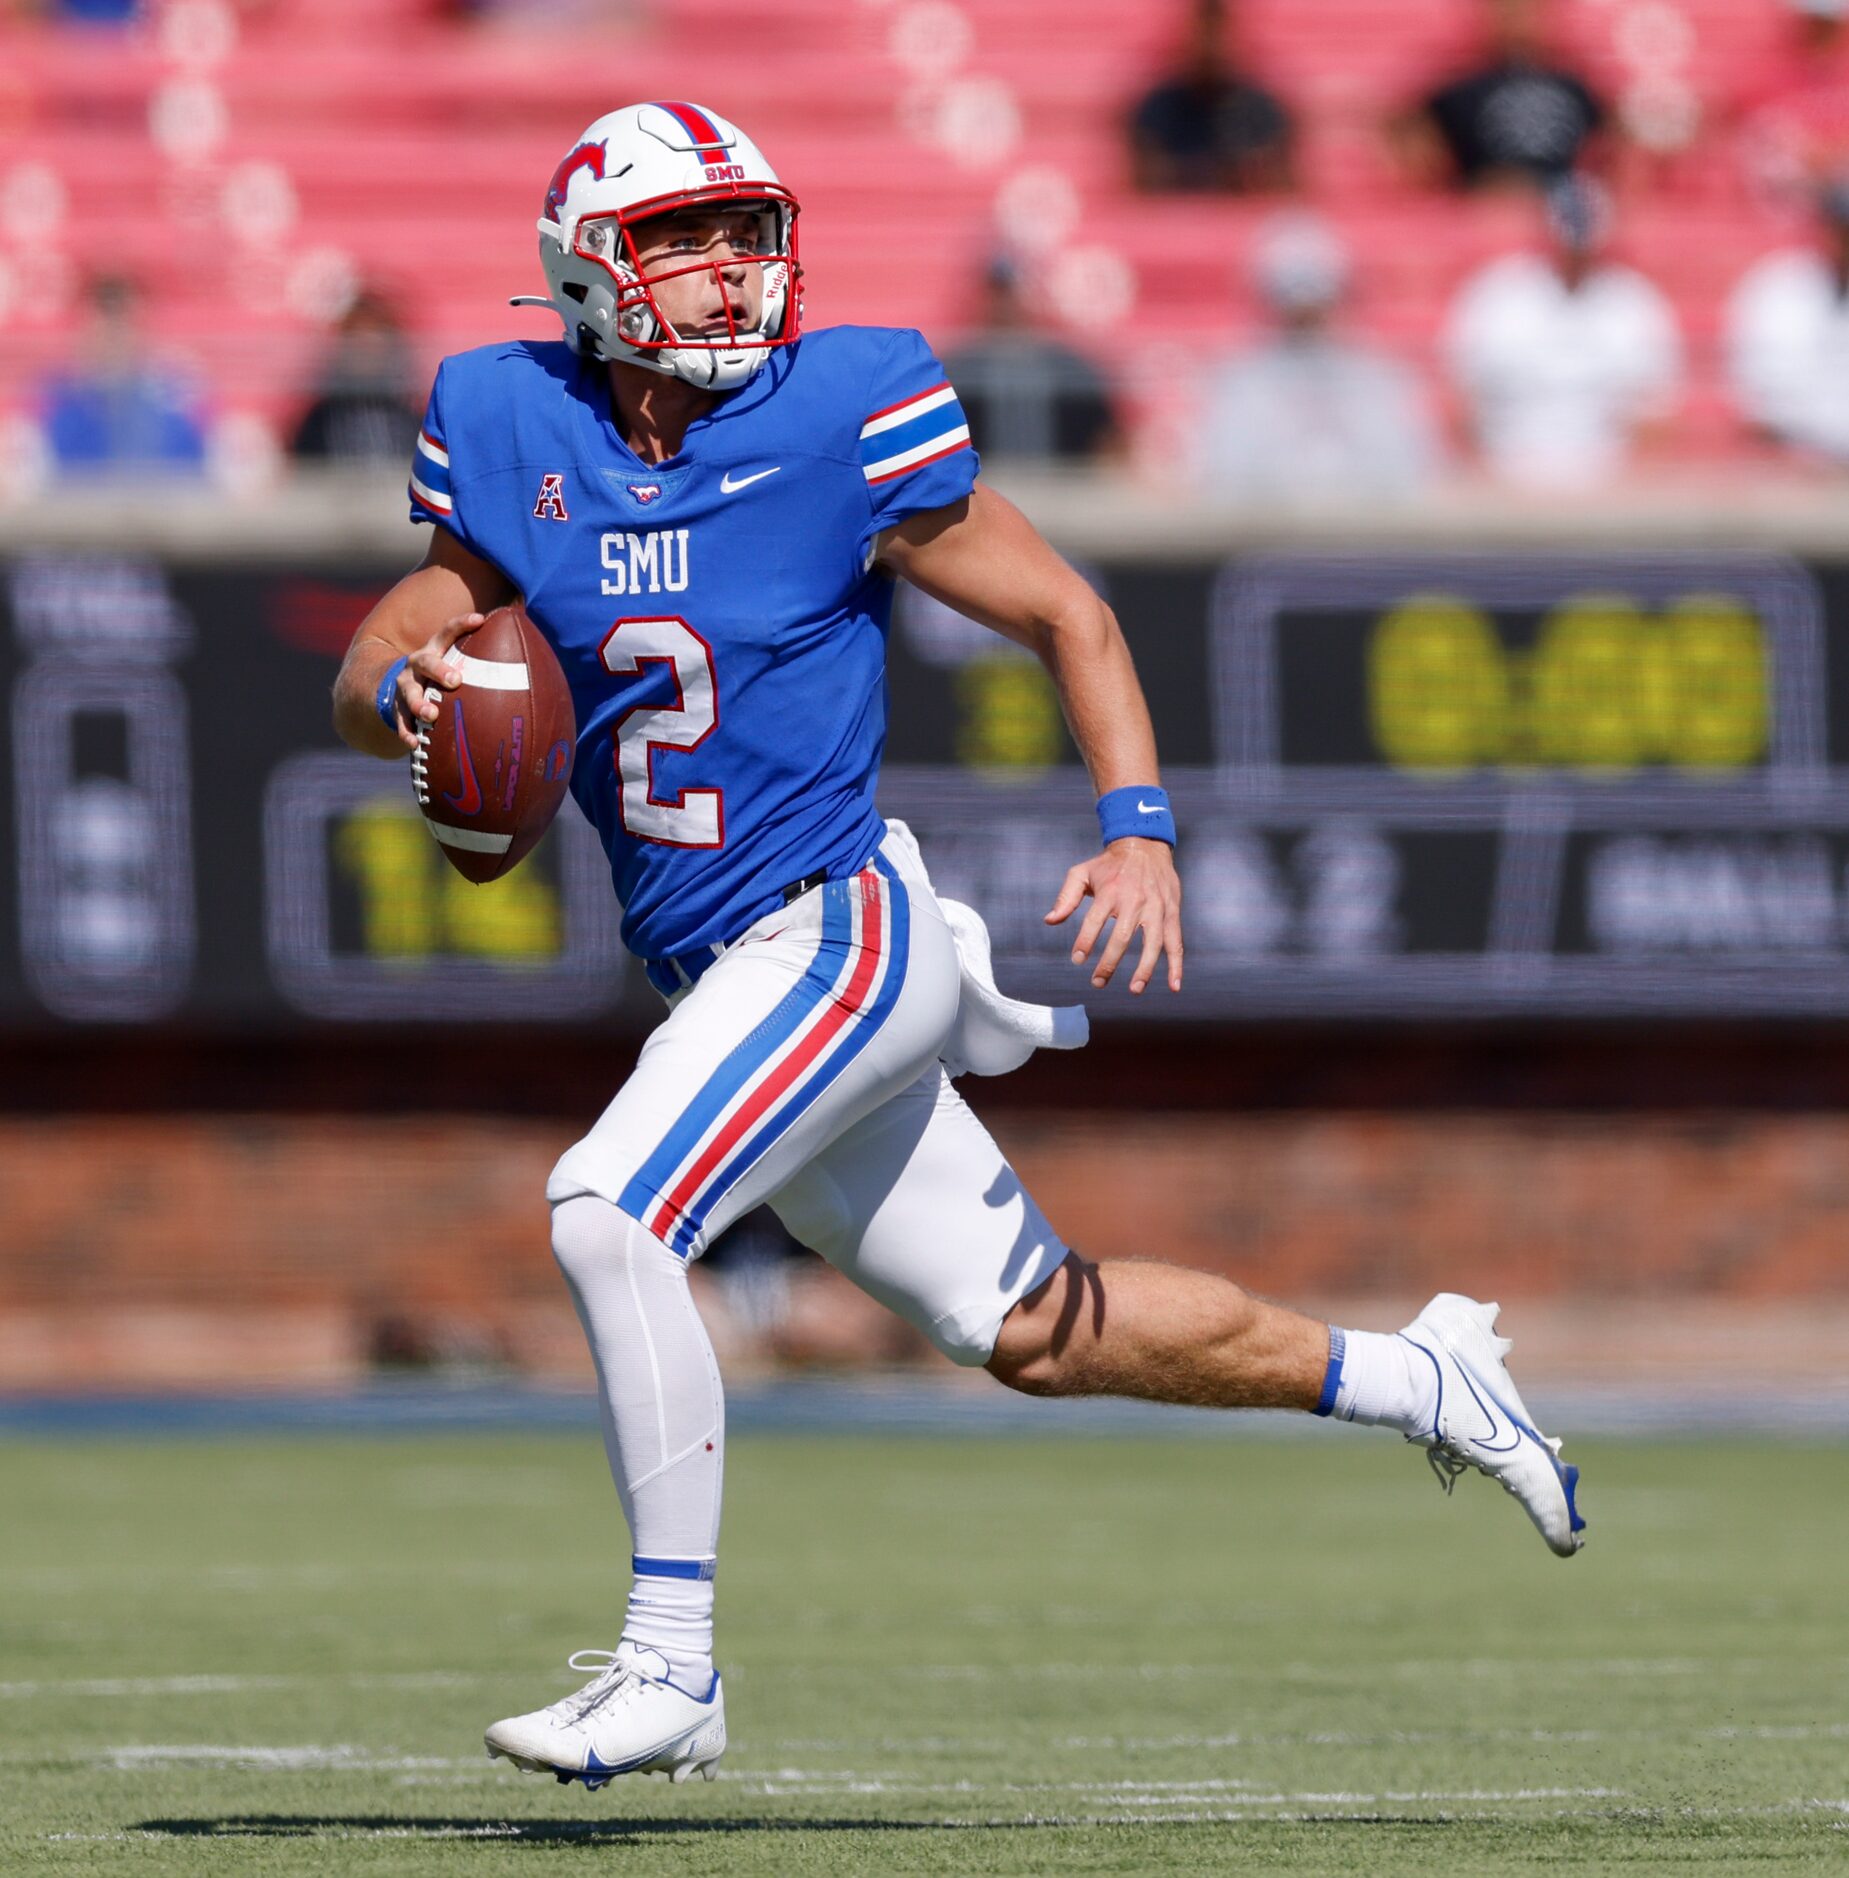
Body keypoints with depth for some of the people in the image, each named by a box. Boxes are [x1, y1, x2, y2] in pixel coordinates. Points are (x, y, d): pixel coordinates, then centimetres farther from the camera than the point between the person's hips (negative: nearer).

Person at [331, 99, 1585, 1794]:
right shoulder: (515, 433, 2)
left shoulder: (843, 416, -10)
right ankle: (1414, 1379, 35)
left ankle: (670, 1669, -17)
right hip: (718, 978, 6)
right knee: (1037, 1330, 14)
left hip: (838, 929, -6)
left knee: (611, 1214, -25)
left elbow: (1066, 616, -1)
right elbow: (377, 669, 8)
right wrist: (401, 689, -16)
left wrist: (1141, 831, -13)